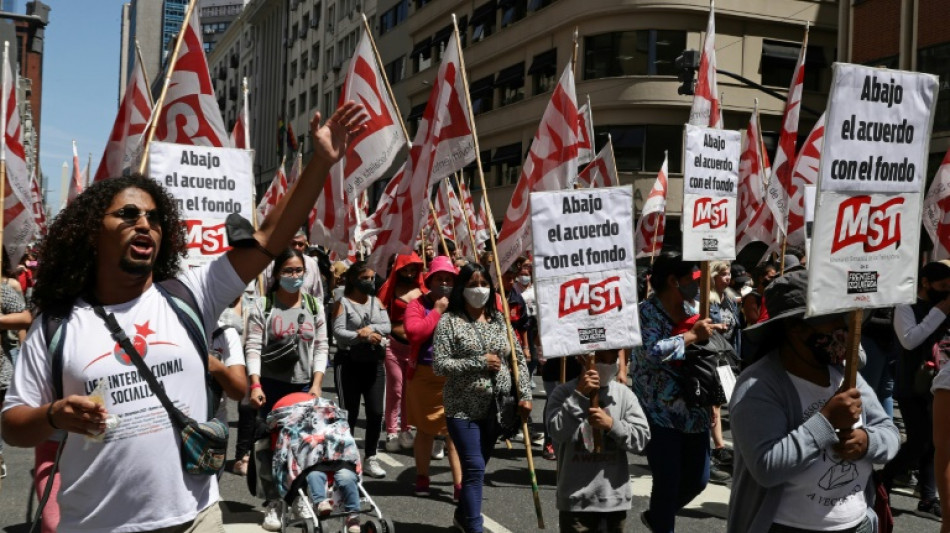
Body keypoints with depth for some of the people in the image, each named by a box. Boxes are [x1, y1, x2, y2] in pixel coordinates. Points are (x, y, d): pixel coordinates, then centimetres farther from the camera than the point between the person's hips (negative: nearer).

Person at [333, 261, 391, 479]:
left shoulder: (376, 301, 11)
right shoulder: (343, 302, -3)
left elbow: (386, 327, -1)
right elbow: (338, 331, -14)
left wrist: (369, 329, -17)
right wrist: (363, 336, -22)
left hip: (375, 363, 4)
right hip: (349, 363, -4)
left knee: (376, 412, 4)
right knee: (349, 412, 2)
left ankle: (370, 458, 16)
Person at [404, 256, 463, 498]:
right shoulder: (418, 304, 0)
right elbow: (413, 332, -19)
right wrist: (437, 311, -15)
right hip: (424, 376, 0)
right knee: (425, 429, 15)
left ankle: (459, 484, 1)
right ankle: (422, 477, 31)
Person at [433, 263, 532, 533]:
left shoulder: (499, 318, 7)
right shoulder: (449, 321, -6)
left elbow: (518, 358, 10)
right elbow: (439, 364, -13)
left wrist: (524, 395, -1)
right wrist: (479, 362, -17)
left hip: (497, 407, 4)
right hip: (464, 408, -4)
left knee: (478, 466, 16)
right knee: (474, 468, -10)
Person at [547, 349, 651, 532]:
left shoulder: (625, 394, 1)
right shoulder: (564, 392, -5)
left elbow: (642, 438, -3)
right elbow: (557, 432, -18)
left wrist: (612, 424, -19)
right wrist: (580, 395, -22)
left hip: (615, 497, 3)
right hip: (576, 498, -3)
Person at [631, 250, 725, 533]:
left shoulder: (692, 310, 8)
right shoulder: (646, 312, -12)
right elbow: (652, 352, -30)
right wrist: (693, 335, -23)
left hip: (693, 411, 7)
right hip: (660, 413, -7)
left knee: (697, 479, 13)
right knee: (668, 482, -2)